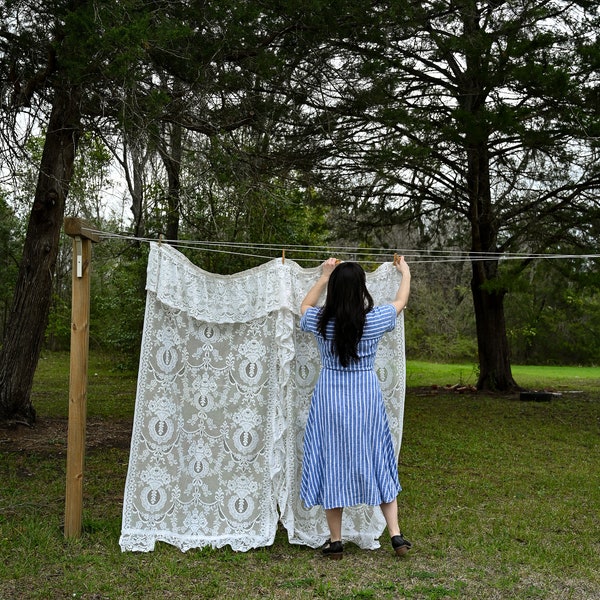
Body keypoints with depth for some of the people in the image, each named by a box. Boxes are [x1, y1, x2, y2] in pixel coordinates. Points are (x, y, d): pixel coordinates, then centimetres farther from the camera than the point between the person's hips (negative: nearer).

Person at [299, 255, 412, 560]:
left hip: (329, 397, 0)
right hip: (366, 397, 0)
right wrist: (405, 272, 29)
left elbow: (305, 306, 17)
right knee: (377, 462, 13)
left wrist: (324, 277, 25)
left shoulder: (320, 320, -8)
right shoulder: (374, 319, -10)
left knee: (332, 463, 9)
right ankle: (396, 535, 17)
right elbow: (400, 302, 12)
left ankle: (335, 541, 17)